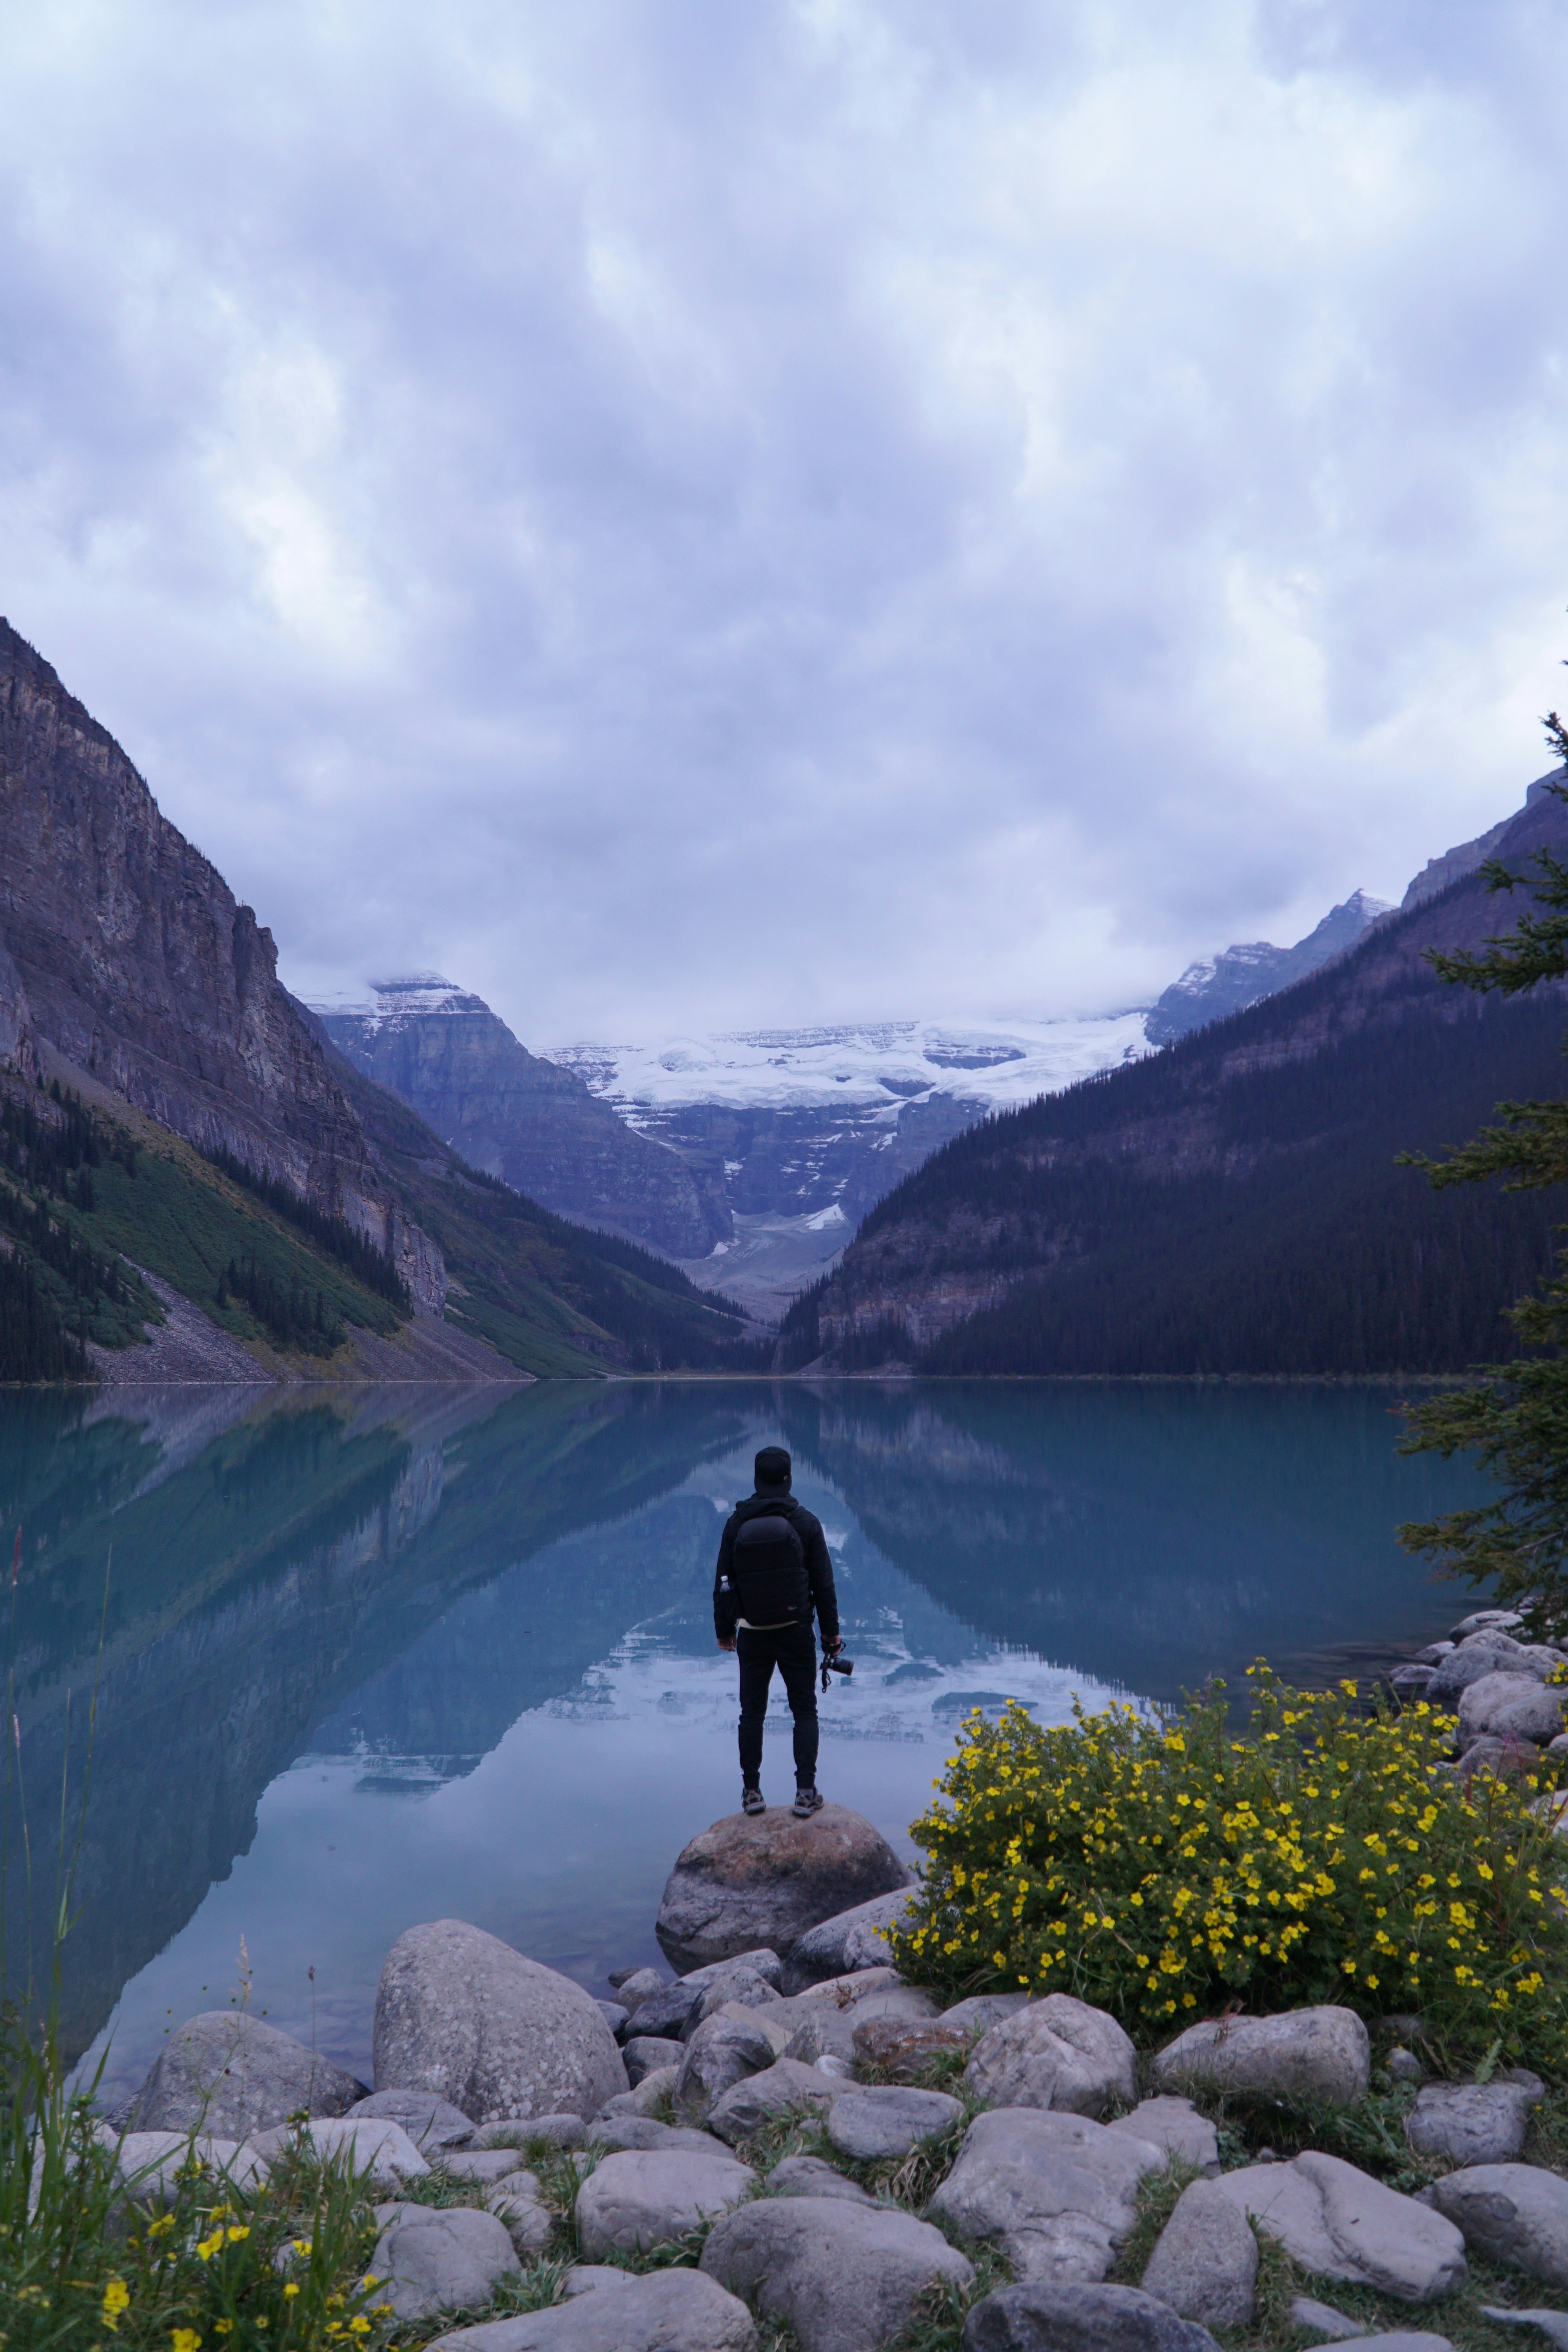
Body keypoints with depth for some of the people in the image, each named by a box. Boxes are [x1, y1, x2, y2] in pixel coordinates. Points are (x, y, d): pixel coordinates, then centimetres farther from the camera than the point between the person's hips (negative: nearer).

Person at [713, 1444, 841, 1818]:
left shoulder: (737, 1523, -3)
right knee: (805, 1711, 8)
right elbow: (824, 1583, -3)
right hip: (795, 1632, -1)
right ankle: (806, 1793, 3)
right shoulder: (805, 1523, -6)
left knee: (752, 1713, 11)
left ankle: (752, 1791, 12)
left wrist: (724, 1629, 13)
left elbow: (723, 1581, 2)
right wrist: (831, 1632, 6)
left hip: (752, 1634, 1)